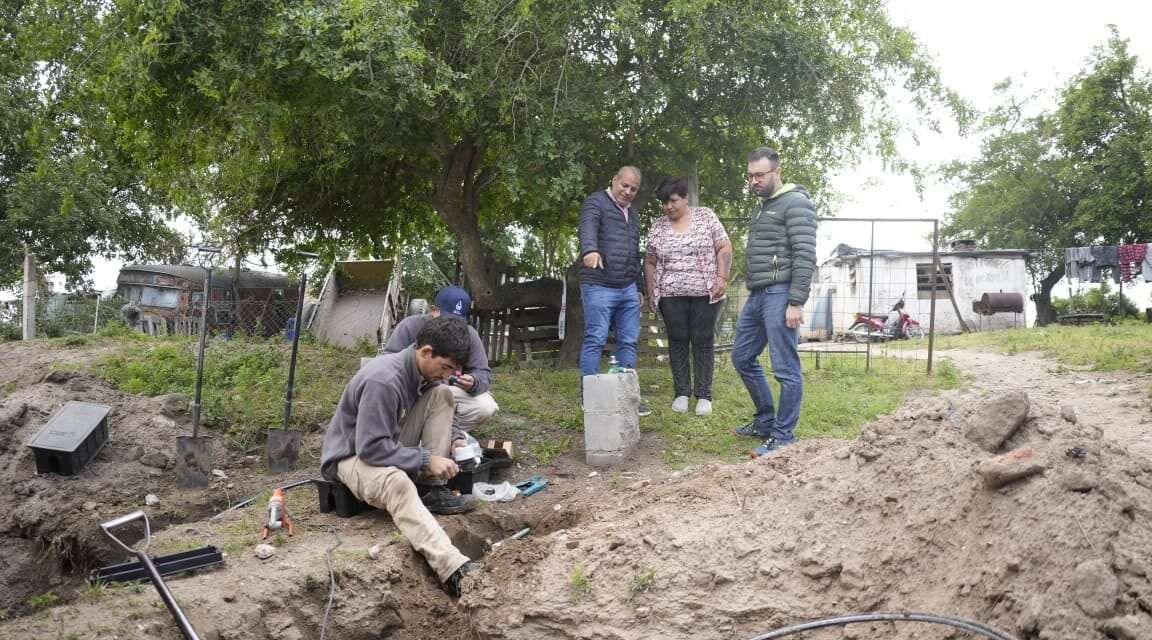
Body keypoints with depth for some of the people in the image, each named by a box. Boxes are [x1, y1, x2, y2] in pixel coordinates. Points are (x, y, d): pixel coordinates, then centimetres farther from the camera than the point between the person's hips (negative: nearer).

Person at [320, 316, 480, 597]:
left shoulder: (423, 371, -3)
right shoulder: (383, 381, -30)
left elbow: (436, 416, 14)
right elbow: (371, 448, -31)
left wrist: (453, 440, -6)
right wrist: (426, 460, -28)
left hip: (390, 445, 9)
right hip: (353, 455, -9)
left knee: (442, 395, -8)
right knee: (397, 483, -42)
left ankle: (433, 491, -12)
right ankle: (453, 569, -58)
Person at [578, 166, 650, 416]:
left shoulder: (632, 212, 22)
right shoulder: (596, 202, -2)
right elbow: (588, 227, -23)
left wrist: (639, 287, 26)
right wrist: (590, 250, -44)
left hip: (628, 289, 7)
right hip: (599, 287, -7)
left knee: (629, 342, 6)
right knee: (595, 341, -6)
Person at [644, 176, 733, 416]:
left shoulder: (706, 216, 2)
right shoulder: (658, 228, 8)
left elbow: (724, 248, 0)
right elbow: (650, 262, 13)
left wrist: (722, 277, -9)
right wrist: (651, 293, 8)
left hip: (705, 293, -2)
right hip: (671, 295, 2)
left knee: (703, 341, 0)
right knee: (678, 341, 4)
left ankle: (704, 396, 5)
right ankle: (681, 393, 12)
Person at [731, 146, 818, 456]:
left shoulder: (796, 203, -8)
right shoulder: (763, 207, 21)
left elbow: (805, 256, -15)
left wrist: (796, 302, -20)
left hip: (780, 295, -10)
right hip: (757, 296, 10)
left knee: (786, 369, -4)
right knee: (742, 358, 16)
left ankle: (783, 437, 2)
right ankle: (766, 421, 28)